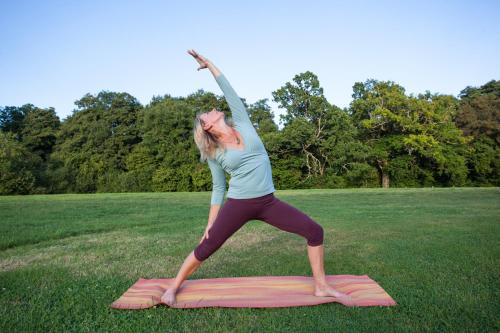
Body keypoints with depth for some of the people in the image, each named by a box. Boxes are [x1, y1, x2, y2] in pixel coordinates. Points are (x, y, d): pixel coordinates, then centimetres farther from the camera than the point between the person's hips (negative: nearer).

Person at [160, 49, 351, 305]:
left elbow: (228, 90, 3)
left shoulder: (242, 124, 3)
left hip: (268, 202, 2)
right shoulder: (214, 154, 0)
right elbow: (218, 189, 7)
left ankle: (321, 287, 14)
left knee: (315, 231, -3)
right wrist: (210, 224, 7)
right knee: (205, 248, 5)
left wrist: (208, 63, 10)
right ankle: (173, 287, 30)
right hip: (238, 205, -2)